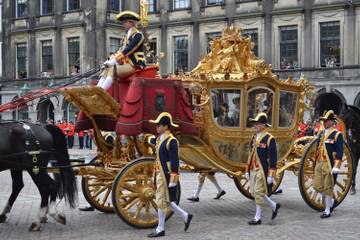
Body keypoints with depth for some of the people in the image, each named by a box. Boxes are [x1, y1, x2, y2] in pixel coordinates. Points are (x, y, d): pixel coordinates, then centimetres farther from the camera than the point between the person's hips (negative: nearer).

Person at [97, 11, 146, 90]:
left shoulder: (138, 35, -9)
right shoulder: (128, 36, 20)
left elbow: (128, 50, -18)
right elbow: (122, 50, 16)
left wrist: (114, 61, -20)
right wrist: (111, 59, -1)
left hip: (135, 65, -9)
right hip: (127, 63, 9)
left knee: (112, 70, -26)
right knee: (106, 71, -3)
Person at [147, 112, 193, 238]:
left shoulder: (171, 141, -16)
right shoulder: (159, 139, 10)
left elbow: (175, 162, -18)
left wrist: (173, 180, -19)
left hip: (166, 175, -9)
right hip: (159, 174, 9)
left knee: (161, 201, -1)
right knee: (165, 200, 14)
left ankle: (160, 229, 10)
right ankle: (186, 217, 27)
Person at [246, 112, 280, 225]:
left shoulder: (269, 139, -12)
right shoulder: (254, 138, 12)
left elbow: (273, 158, -14)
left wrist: (271, 175, -17)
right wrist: (248, 170, 18)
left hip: (263, 171, -8)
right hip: (254, 170, 8)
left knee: (259, 193, -3)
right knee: (254, 192, 11)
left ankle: (258, 218, 8)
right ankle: (274, 206, 28)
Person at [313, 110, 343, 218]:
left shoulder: (337, 134, -7)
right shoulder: (320, 134, 14)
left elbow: (339, 152, -12)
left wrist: (336, 167, -18)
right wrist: (316, 163, 20)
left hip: (329, 165, -7)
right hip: (319, 164, 7)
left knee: (328, 188, -1)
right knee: (317, 186, 7)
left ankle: (327, 211, 10)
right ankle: (332, 200, 30)